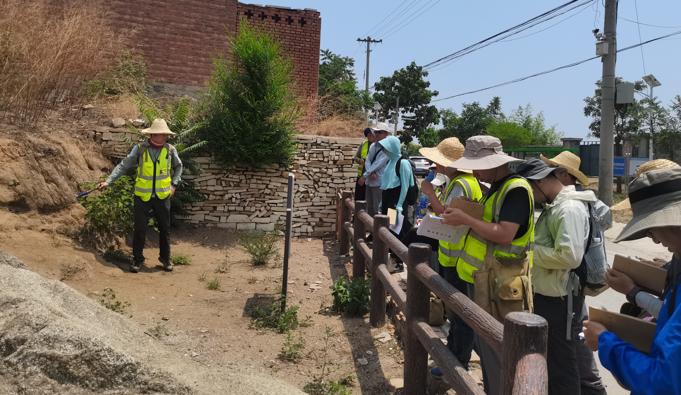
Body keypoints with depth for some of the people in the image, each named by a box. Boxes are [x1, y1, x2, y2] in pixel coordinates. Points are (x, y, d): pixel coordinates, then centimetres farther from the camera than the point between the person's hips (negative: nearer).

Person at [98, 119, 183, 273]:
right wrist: (108, 181, -11)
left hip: (163, 196, 2)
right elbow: (124, 166, -6)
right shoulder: (140, 148, -9)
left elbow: (178, 166, 13)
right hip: (142, 196, -1)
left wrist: (174, 184, 5)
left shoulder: (170, 149, -4)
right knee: (139, 229, 4)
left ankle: (165, 258, 26)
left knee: (165, 228, 9)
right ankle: (137, 259, 20)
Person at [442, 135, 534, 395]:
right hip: (481, 280, 10)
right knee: (484, 344, 19)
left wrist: (465, 219, -19)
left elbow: (503, 234, -25)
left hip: (500, 285, -10)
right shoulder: (496, 188, 14)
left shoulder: (516, 189, -17)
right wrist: (462, 219, 7)